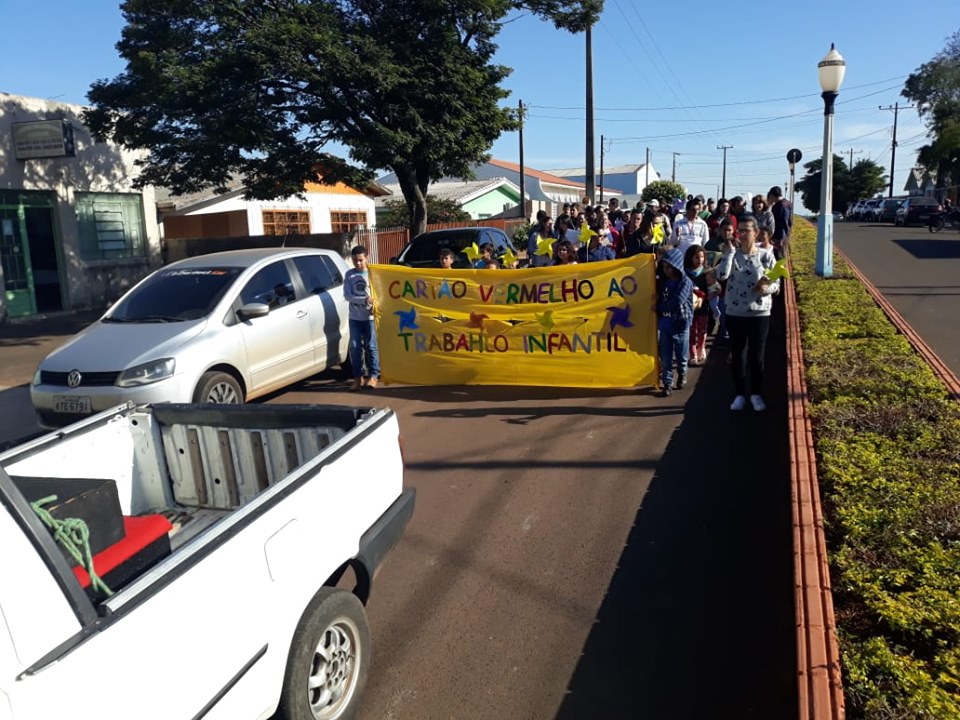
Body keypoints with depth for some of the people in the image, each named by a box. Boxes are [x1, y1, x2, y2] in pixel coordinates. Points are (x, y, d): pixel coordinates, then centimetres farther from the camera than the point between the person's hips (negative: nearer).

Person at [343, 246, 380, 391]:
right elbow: (347, 295, -5)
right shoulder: (349, 274, 3)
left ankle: (373, 375, 10)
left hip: (369, 316, -2)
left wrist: (374, 303, -21)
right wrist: (365, 299, -18)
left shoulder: (372, 273, -1)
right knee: (355, 347, 3)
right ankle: (358, 376, 12)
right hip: (354, 317, 2)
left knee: (371, 346, 0)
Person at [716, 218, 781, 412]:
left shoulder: (766, 257, -2)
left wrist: (767, 288, -21)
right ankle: (739, 395, 21)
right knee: (737, 355, 8)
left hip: (760, 314, -1)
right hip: (735, 314, 1)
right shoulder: (732, 255, 0)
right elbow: (721, 275, -19)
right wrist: (729, 252, -16)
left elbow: (776, 283, 0)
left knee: (757, 356, 6)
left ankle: (756, 394, 21)